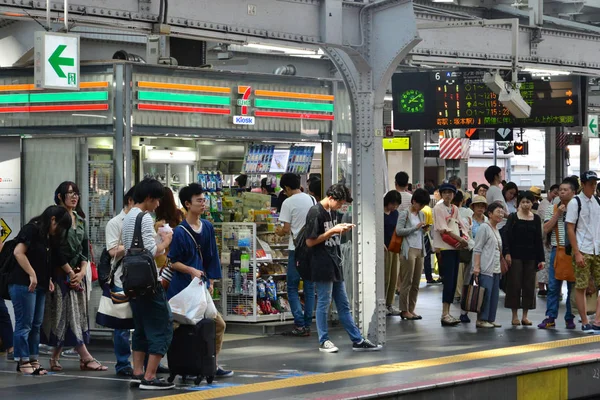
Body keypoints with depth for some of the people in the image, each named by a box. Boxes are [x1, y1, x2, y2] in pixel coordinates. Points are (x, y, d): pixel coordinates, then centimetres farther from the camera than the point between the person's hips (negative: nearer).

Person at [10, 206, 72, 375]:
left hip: (39, 285, 9)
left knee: (36, 325, 7)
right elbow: (18, 252, -18)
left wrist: (47, 279, 5)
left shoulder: (49, 237, 18)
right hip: (23, 283, -9)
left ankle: (33, 361, 10)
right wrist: (32, 275, -19)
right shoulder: (32, 229, -9)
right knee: (24, 323, -6)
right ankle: (23, 361, -3)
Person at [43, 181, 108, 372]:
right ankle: (86, 358, -12)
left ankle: (55, 358, 8)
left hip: (77, 273, 7)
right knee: (67, 313, -8)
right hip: (60, 273, -7)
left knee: (78, 312, 3)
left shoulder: (81, 220, 15)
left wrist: (82, 272, 0)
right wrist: (70, 273, -10)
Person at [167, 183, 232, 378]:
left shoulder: (207, 228, 8)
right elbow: (173, 262, -9)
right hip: (183, 288, -7)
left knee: (218, 325, 7)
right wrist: (192, 270, -21)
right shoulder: (180, 232, -11)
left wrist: (211, 282, 7)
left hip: (201, 287, 7)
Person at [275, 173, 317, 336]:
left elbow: (286, 229, -10)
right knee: (309, 287, 9)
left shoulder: (288, 202, -9)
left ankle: (300, 325, -6)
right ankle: (307, 325, 9)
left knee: (292, 288, 3)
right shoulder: (312, 200, 8)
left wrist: (279, 232, 11)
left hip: (296, 249, -5)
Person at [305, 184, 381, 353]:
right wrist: (332, 231, -17)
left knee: (343, 305, 11)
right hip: (322, 266, -9)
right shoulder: (315, 212, -14)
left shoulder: (331, 211, 13)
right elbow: (310, 242, -16)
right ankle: (323, 341, 11)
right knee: (324, 304, 1)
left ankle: (357, 340, 13)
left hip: (335, 264, 9)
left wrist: (341, 229, 3)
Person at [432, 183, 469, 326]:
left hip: (455, 247, 7)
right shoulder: (438, 208, -5)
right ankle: (445, 314, -14)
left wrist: (464, 240, -8)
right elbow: (443, 229, -13)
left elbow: (462, 227, 14)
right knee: (448, 280, -13)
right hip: (444, 248, -7)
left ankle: (447, 313, 10)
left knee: (453, 281, 6)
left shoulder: (455, 209, 15)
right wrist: (461, 239, -14)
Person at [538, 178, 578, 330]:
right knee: (553, 286, 1)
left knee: (572, 286, 4)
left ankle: (570, 318, 11)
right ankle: (550, 317, 5)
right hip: (557, 250, 2)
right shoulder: (552, 209, 9)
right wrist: (557, 214, -5)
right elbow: (546, 229, -1)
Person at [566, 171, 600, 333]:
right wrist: (577, 253, -13)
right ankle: (585, 323, 6)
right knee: (581, 287, -1)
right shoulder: (575, 203, -5)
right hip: (583, 251, -5)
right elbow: (570, 229, -7)